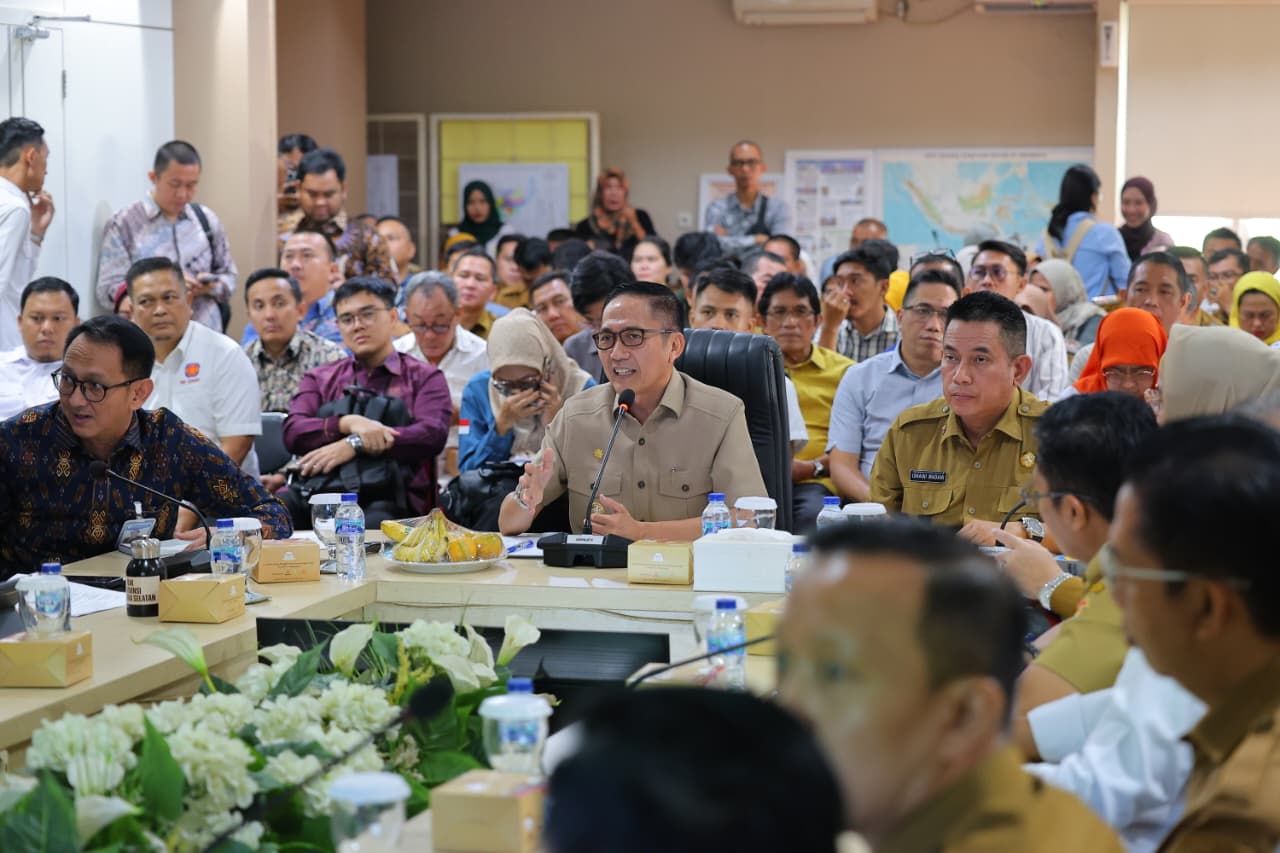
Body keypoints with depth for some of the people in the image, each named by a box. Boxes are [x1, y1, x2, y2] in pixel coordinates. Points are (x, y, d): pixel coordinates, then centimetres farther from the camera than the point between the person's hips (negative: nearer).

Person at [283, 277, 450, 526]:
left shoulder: (424, 378, 18)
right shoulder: (319, 379, 26)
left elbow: (433, 435, -3)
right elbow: (293, 433, 6)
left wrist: (355, 444, -12)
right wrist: (349, 423, -13)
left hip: (391, 498, -3)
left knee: (374, 523, -42)